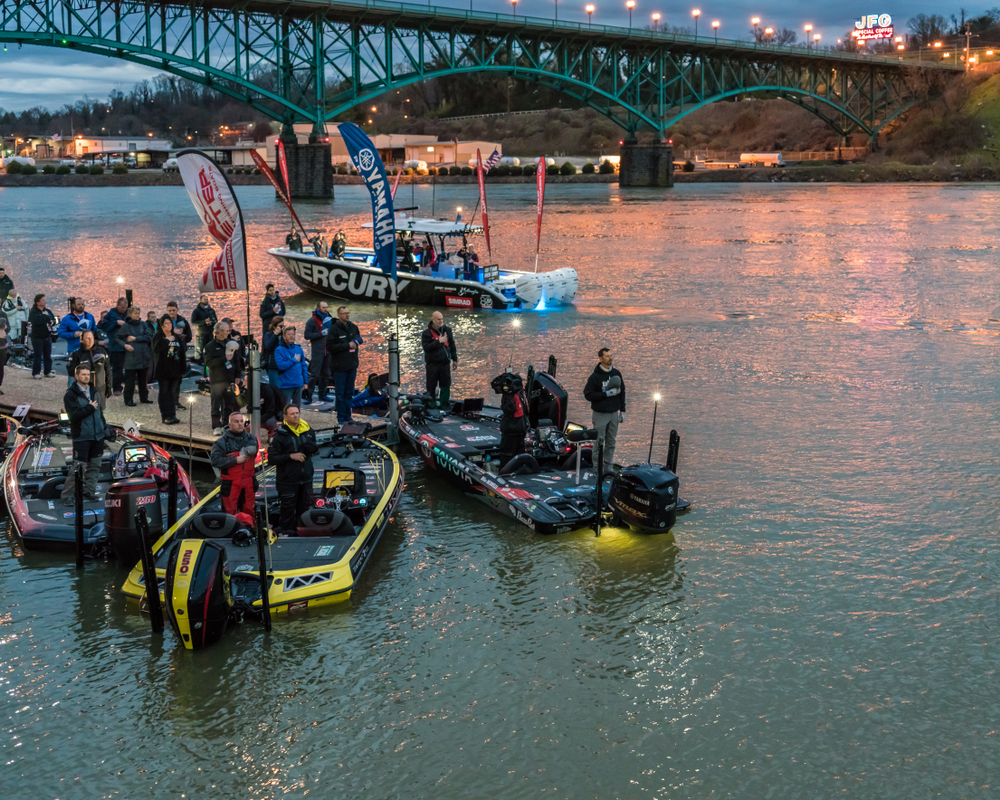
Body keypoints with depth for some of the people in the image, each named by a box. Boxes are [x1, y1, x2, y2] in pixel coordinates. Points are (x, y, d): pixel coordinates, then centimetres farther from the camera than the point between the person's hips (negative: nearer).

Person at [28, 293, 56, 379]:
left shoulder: (47, 311, 10)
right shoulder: (33, 312, -9)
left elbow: (53, 320, 12)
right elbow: (36, 321, -26)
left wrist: (52, 322, -11)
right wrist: (45, 316, -14)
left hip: (47, 336, 6)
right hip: (37, 337, -6)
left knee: (48, 355, 9)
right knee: (38, 355, -5)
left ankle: (48, 371, 18)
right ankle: (36, 372, 2)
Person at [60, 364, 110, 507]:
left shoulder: (93, 391, 12)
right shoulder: (70, 395, -10)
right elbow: (74, 415, -20)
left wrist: (105, 428, 17)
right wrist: (90, 407, -16)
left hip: (98, 436, 7)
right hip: (81, 437, -7)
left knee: (95, 465, 11)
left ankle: (89, 491, 24)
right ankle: (67, 495, 0)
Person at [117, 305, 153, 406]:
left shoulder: (143, 324, 8)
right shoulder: (126, 325, -1)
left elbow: (148, 337, -1)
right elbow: (118, 338, -1)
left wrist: (135, 338, -9)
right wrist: (125, 345, -16)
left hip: (143, 355, 4)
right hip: (131, 356, -4)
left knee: (143, 379, 12)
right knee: (130, 379, -1)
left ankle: (144, 397, 23)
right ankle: (128, 399, 5)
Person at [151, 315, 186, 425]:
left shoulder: (176, 337, 12)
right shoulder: (158, 336, -3)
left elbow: (182, 353, 15)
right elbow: (156, 348, -23)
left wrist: (183, 369, 8)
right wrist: (167, 340, -32)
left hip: (174, 369, 5)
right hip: (162, 369, -5)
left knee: (173, 393, 6)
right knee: (163, 392, -2)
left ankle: (172, 415, 11)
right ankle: (165, 416, -1)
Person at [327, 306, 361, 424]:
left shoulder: (353, 327, 8)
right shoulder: (334, 329, -12)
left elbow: (358, 340, 23)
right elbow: (330, 347, -18)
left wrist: (358, 342, -1)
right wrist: (347, 345, -18)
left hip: (352, 365, 6)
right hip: (339, 367, -6)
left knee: (349, 393, 13)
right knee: (340, 394, 1)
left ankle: (347, 416, 21)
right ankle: (341, 418, 8)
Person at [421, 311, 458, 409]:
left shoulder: (447, 330, 7)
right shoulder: (427, 332, -6)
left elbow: (452, 345, 15)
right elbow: (426, 347, -16)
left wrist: (454, 359, 16)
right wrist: (439, 341, -22)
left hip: (445, 363, 3)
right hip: (432, 363, -3)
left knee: (446, 384, 3)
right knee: (432, 385, 1)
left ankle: (444, 403, 13)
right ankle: (431, 404, 11)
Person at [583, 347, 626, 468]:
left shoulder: (616, 374, 5)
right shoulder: (595, 376, -11)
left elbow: (622, 392, 14)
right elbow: (588, 394, -15)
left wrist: (622, 411, 11)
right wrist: (607, 394, -20)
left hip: (614, 413, 5)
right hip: (600, 414, -5)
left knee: (611, 442, 11)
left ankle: (609, 465, 22)